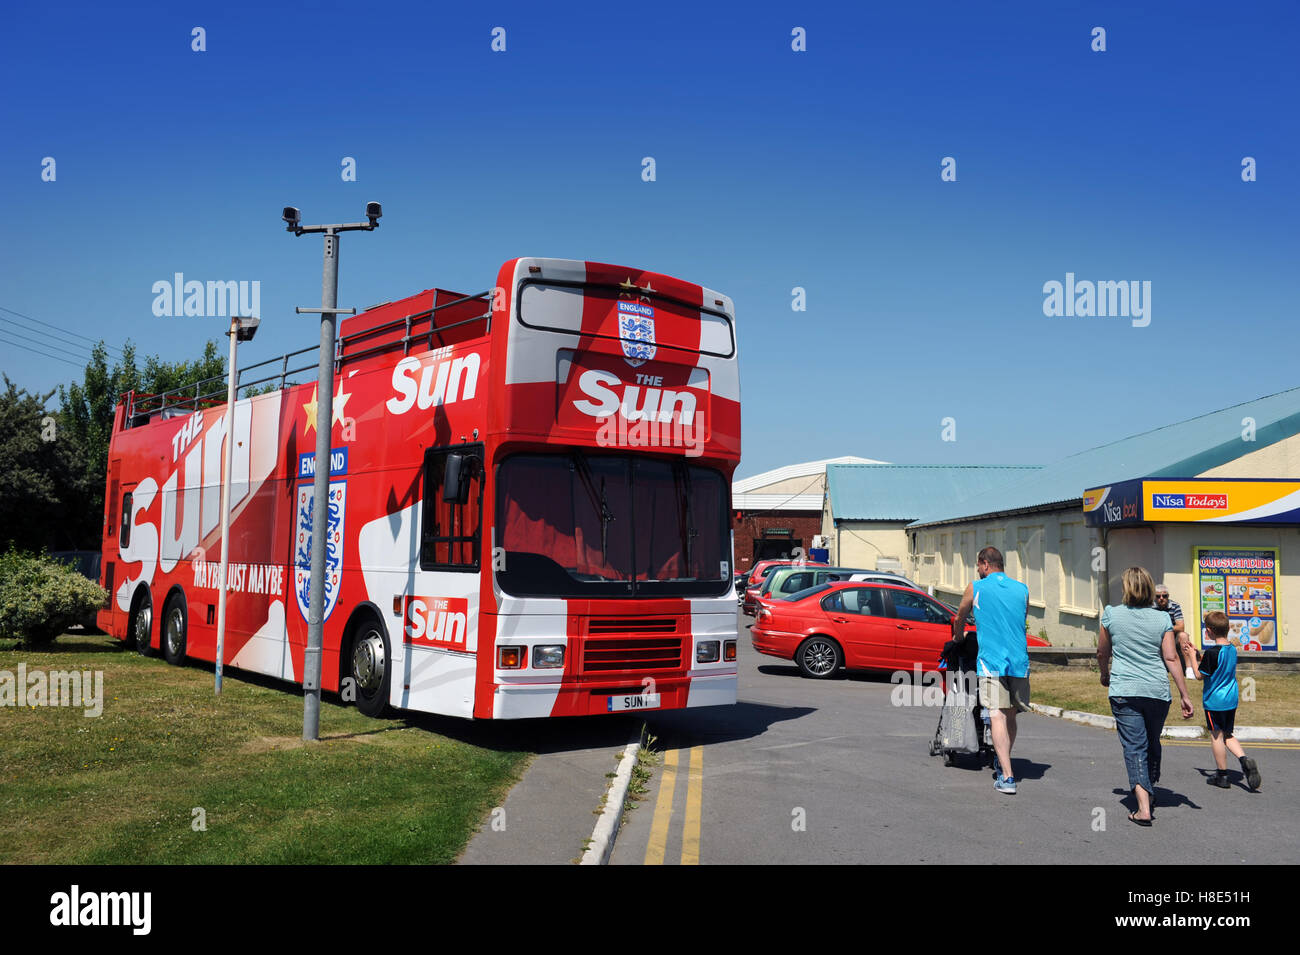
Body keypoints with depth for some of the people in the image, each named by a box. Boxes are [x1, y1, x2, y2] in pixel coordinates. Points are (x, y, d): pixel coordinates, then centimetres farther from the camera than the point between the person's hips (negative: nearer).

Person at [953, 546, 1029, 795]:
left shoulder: (976, 588, 3)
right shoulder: (1022, 590, 12)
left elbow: (959, 619, 18)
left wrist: (958, 639, 38)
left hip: (991, 661, -4)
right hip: (1019, 662, 4)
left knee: (997, 716, -9)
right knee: (1010, 717, 16)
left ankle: (1007, 777, -17)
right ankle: (1004, 763, 30)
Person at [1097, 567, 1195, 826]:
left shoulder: (1112, 615, -1)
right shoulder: (1162, 619, 0)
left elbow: (1102, 653, 9)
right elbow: (1171, 658, -4)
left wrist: (1105, 675, 28)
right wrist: (1184, 695, 0)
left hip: (1124, 691, -2)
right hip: (1157, 692, 2)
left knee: (1134, 746, -3)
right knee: (1153, 743, 20)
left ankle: (1143, 807, -15)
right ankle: (1149, 792, 36)